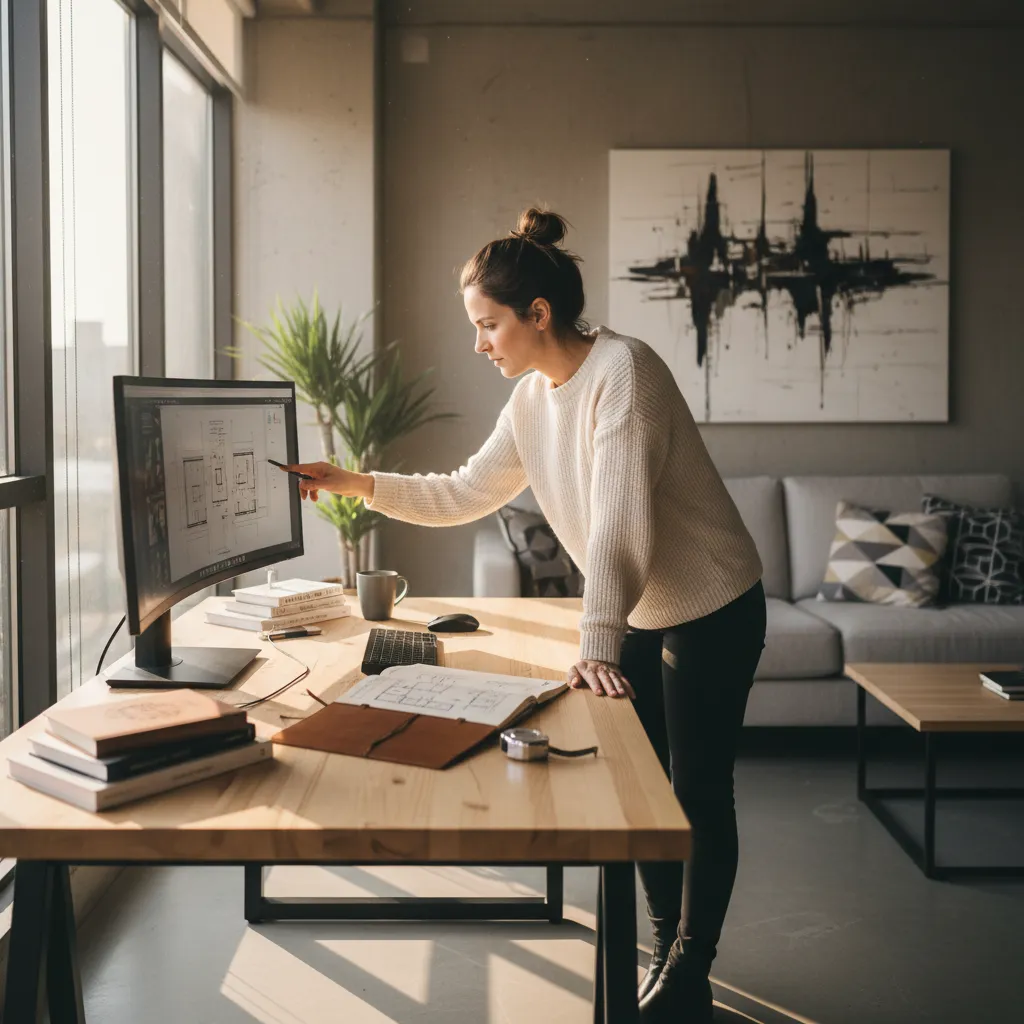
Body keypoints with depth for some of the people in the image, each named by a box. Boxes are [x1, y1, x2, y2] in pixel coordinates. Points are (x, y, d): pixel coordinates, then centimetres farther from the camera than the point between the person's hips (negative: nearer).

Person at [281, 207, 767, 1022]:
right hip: (641, 614, 8)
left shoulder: (621, 369, -25)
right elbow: (464, 495, 7)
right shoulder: (532, 398, 0)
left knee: (699, 792, 3)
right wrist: (361, 485, -3)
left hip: (712, 610, -8)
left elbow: (619, 520, -32)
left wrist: (596, 644, -36)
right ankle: (669, 947, 32)